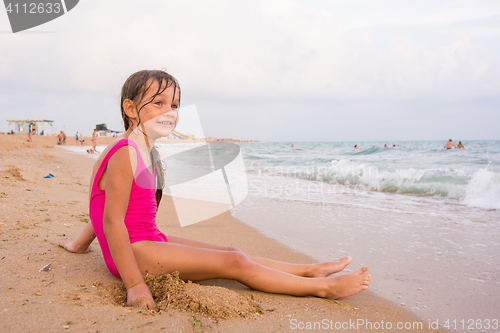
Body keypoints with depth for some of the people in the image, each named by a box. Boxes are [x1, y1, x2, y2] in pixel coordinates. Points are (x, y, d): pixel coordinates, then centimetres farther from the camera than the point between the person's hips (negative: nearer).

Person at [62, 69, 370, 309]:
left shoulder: (148, 155, 11)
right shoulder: (125, 155, -20)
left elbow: (109, 208, 19)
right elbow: (113, 221, -23)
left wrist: (81, 243, 28)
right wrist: (135, 285, -24)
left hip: (148, 241, 9)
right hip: (134, 251, -9)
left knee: (230, 253, 8)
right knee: (235, 263, -11)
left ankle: (309, 269, 17)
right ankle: (323, 287, -3)